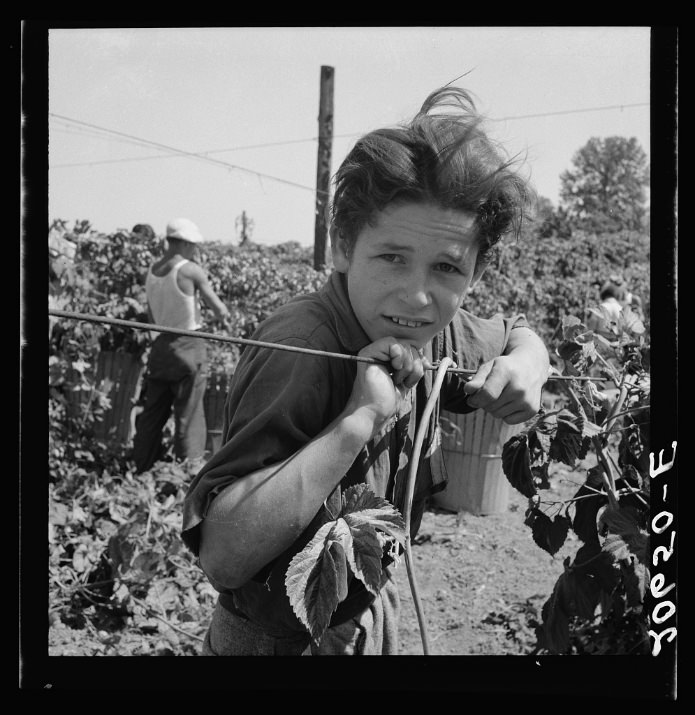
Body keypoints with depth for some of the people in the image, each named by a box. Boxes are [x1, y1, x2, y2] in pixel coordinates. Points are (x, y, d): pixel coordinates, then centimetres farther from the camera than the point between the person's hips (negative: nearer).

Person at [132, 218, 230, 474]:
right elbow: (220, 311, -10)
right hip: (188, 347, -6)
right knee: (188, 416, 1)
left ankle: (141, 471, 20)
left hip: (161, 345, 6)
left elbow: (152, 318, 15)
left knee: (152, 414, 14)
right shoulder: (191, 270, -13)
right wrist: (221, 315, 10)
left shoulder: (151, 271, 7)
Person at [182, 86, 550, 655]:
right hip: (279, 640, -7)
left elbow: (519, 332, 12)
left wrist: (524, 368, -11)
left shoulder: (429, 333, -10)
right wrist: (359, 418, -40)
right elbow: (221, 556, -36)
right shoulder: (304, 347, -31)